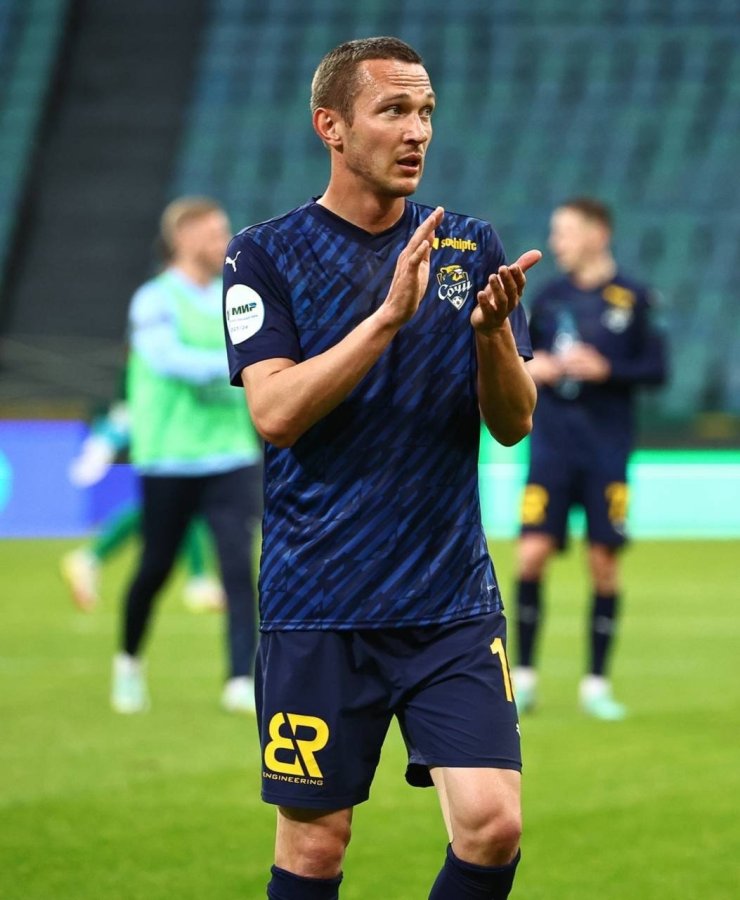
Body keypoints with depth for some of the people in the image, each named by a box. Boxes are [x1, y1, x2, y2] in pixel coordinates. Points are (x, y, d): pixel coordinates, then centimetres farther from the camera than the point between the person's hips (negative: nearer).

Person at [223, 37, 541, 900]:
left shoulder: (471, 247, 7)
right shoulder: (267, 254, -1)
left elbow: (514, 424, 4)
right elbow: (274, 410, -14)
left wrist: (492, 330, -16)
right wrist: (390, 313, -23)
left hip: (452, 595, 2)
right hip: (318, 603, -2)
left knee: (492, 826, -10)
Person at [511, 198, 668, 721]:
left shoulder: (632, 299, -2)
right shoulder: (550, 296, 7)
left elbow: (656, 369, -3)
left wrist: (606, 370, -16)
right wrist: (527, 367, -4)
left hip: (607, 449, -2)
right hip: (552, 443, 2)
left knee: (605, 561, 0)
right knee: (533, 553, -8)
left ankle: (597, 683, 11)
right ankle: (524, 674, 3)